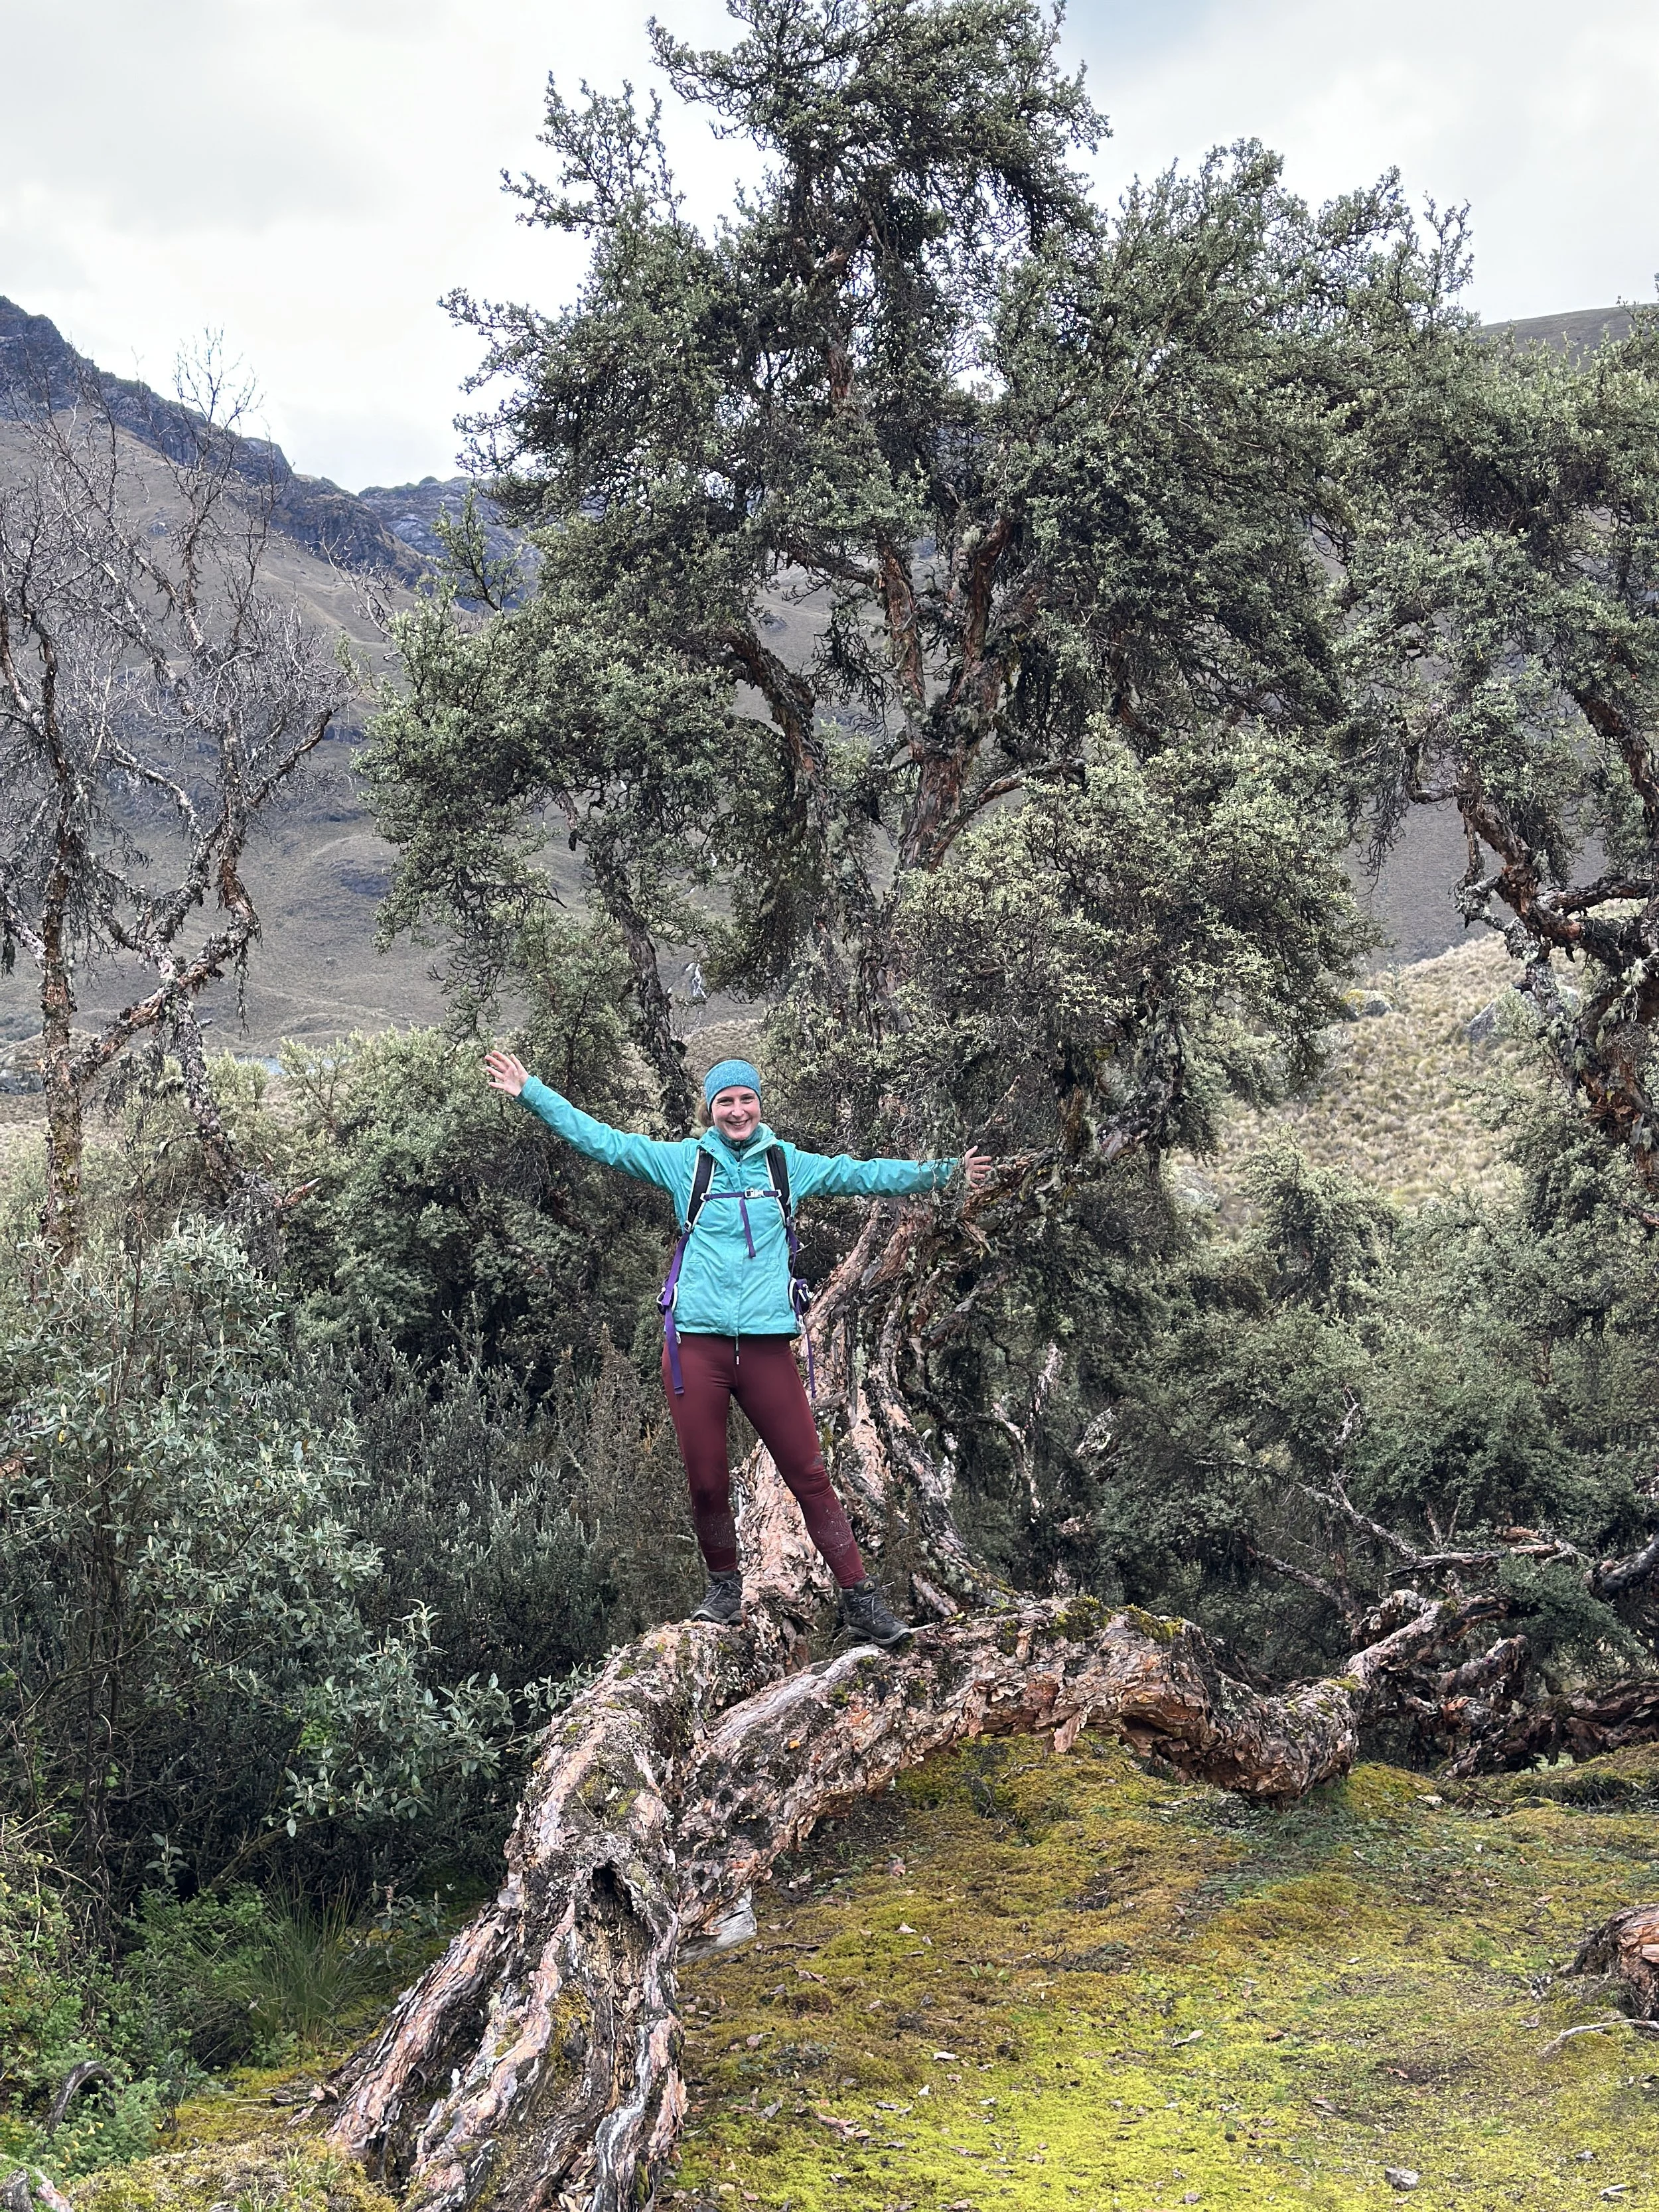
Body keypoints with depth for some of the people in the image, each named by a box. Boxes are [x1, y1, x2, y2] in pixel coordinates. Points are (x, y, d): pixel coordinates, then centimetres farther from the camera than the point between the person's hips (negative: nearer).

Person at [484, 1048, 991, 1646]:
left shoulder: (789, 1164, 11)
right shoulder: (685, 1161, 7)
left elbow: (863, 1175, 19)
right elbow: (601, 1141, 7)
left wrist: (943, 1171, 19)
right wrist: (530, 1092, 3)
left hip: (766, 1345, 0)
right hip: (696, 1343, 0)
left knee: (808, 1474, -1)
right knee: (706, 1481, 4)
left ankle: (859, 1600, 4)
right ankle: (724, 1586, 26)